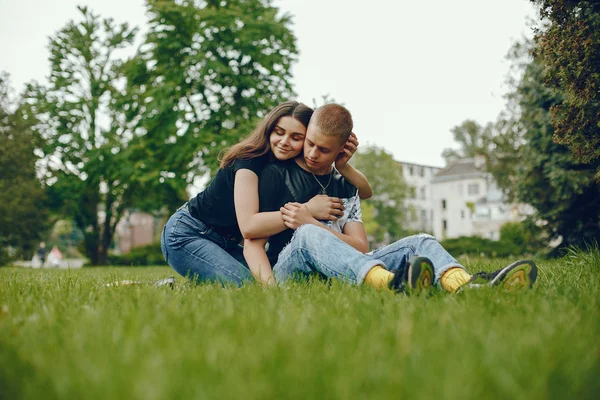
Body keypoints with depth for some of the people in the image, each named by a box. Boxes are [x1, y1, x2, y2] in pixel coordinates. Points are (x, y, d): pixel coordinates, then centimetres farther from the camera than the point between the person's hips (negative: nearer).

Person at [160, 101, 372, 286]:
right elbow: (248, 226, -35)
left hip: (226, 243, 8)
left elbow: (365, 191, -5)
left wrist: (343, 166, -25)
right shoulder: (251, 158, -23)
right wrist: (308, 209, -31)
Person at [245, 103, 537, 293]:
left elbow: (360, 247, 5)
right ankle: (391, 284, -62)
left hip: (337, 271, 5)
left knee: (419, 243, -10)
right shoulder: (277, 175, 3)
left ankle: (466, 286, -45)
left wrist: (311, 222, -10)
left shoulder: (345, 186, 16)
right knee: (307, 235, -37)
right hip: (289, 269, -4)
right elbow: (253, 241, -4)